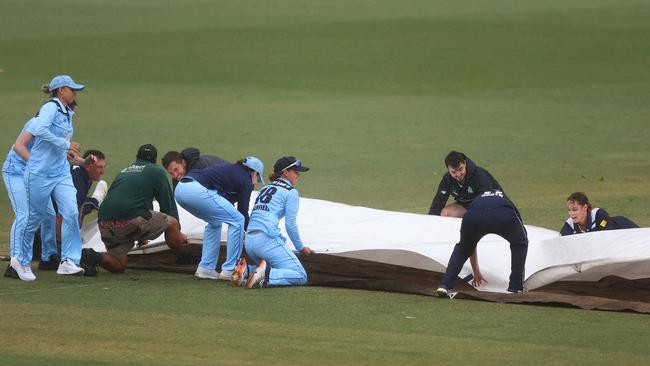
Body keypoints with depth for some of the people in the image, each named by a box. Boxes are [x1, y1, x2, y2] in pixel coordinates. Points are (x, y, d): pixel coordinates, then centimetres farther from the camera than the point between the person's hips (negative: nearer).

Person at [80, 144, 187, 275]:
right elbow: (168, 202, 12)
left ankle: (92, 256, -8)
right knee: (172, 222, 12)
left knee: (119, 265, 18)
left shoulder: (123, 171, 31)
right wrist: (178, 232, 27)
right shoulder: (156, 171, 12)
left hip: (104, 223, 6)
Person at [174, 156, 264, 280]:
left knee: (215, 222, 28)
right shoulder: (246, 180, 11)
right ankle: (229, 270, 5)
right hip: (198, 190, -9)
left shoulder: (230, 169, 33)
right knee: (238, 220, 5)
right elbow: (243, 212, 11)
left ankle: (205, 268, 23)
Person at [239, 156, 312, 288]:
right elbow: (290, 225, -2)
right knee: (300, 277, -6)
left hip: (249, 241, 8)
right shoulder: (291, 192, 2)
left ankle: (246, 269, 2)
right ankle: (267, 275, -26)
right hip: (267, 240, -8)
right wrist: (301, 247, 12)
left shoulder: (265, 188, 25)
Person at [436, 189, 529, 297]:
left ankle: (444, 285, 15)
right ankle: (515, 287, 24)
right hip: (504, 216, -1)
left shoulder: (476, 200, 44)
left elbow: (470, 243, 51)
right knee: (520, 243, 30)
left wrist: (476, 271, 62)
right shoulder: (507, 201, 44)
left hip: (474, 216, 1)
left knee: (462, 248, 31)